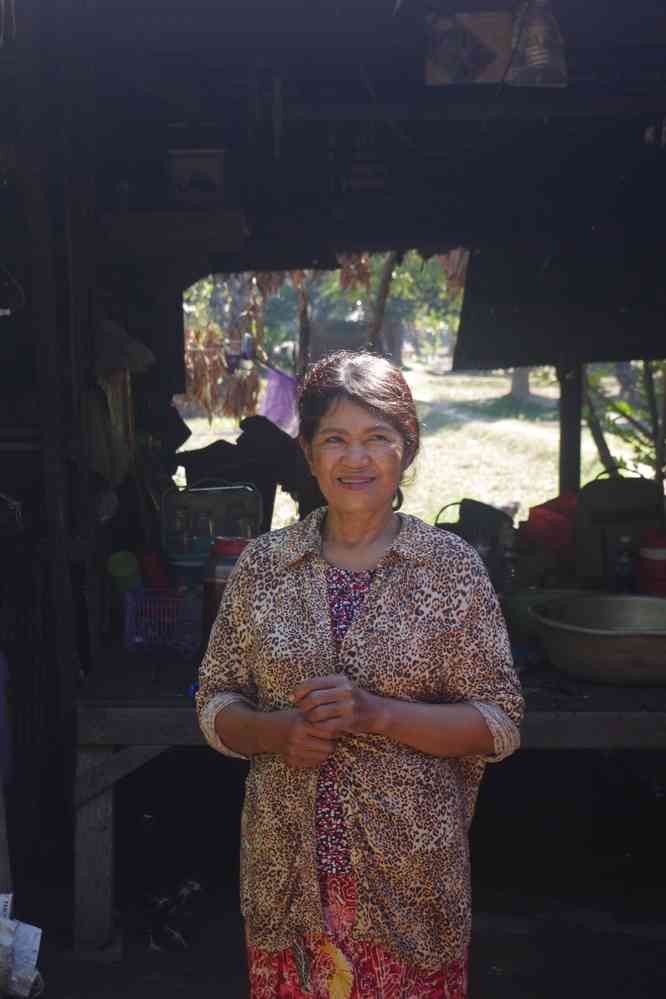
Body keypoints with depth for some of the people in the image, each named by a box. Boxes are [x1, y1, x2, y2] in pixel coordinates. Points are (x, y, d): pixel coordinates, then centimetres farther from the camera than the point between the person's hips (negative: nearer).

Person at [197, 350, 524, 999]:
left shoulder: (452, 566, -6)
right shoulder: (261, 565, 0)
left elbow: (500, 723, -6)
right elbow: (214, 703, 5)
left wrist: (377, 713, -20)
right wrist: (278, 731, -15)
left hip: (409, 869, -1)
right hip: (286, 868, 2)